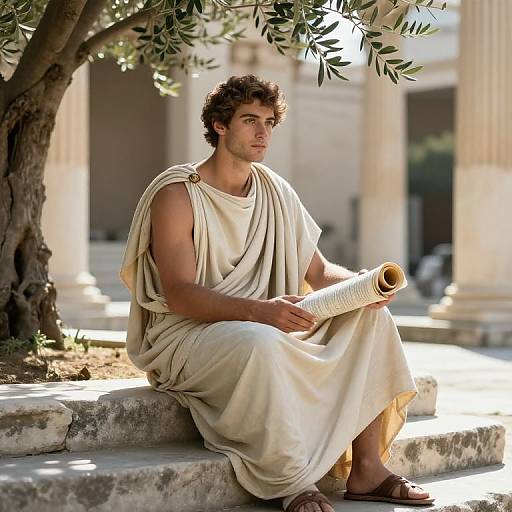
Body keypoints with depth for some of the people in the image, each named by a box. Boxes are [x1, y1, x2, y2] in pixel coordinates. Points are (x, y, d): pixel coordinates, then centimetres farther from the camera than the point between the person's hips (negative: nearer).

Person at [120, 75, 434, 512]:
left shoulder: (276, 192, 10)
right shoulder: (177, 194, -10)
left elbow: (318, 271, 12)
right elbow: (179, 295, -20)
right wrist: (258, 310, -35)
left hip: (264, 327, 8)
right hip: (186, 336, -7)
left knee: (369, 315, -6)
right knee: (260, 342, -39)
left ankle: (367, 469, -10)